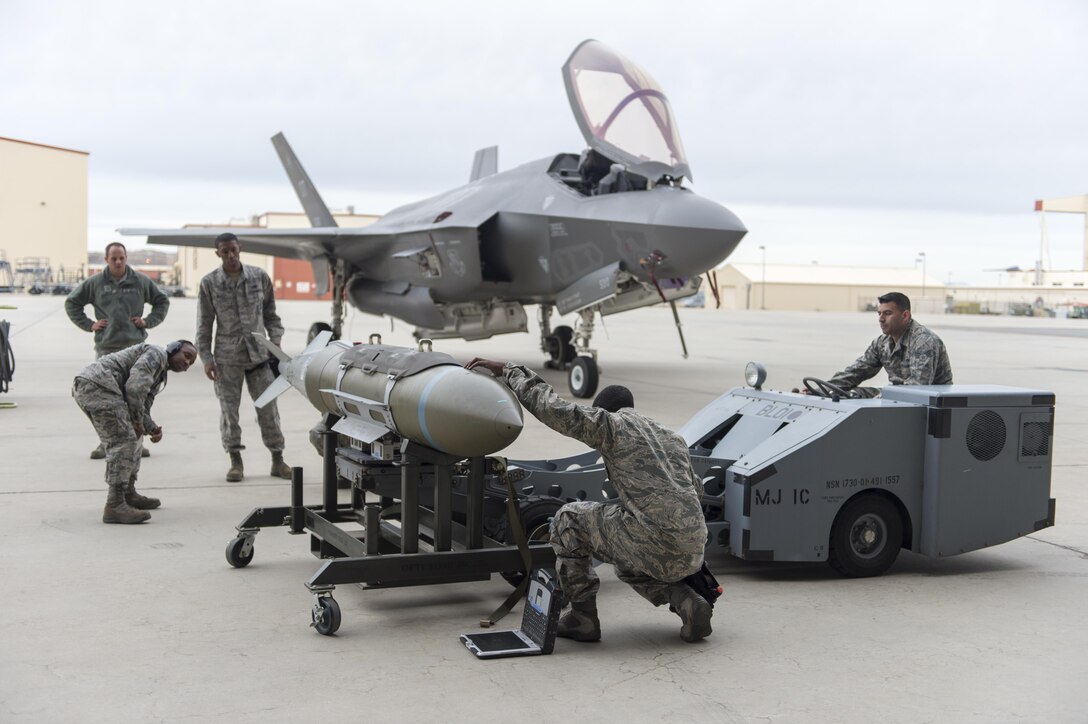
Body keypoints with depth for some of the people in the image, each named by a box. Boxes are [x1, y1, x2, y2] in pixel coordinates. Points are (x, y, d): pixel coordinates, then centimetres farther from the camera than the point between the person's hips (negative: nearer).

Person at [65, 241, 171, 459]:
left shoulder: (141, 281, 6)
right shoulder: (95, 283, 5)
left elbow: (162, 301, 18)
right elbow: (71, 303, 16)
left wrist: (148, 321, 5)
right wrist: (88, 324, 5)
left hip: (134, 346, 0)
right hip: (106, 347, 0)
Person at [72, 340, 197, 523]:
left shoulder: (159, 378, 28)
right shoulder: (156, 354, -2)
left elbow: (142, 410, 22)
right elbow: (135, 386, -17)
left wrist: (153, 428, 1)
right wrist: (137, 420, -7)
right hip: (98, 384, -11)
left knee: (131, 438, 21)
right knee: (123, 441, -13)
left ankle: (128, 494, 30)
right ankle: (114, 505, -17)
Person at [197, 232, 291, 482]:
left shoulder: (259, 277, 2)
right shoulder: (209, 283, 0)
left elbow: (270, 314, 10)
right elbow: (204, 324, 3)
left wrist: (276, 344, 3)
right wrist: (206, 358, -2)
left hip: (258, 354, 1)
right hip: (227, 358, 0)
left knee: (268, 409, 3)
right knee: (229, 411, 3)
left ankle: (278, 461, 13)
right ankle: (236, 462, 16)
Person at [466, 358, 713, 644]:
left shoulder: (612, 424, 3)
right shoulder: (674, 439, 25)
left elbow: (551, 407, -4)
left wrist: (509, 370, 8)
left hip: (655, 546, -8)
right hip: (692, 554, 8)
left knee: (568, 519, 12)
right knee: (629, 566, 39)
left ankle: (582, 617, 12)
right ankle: (689, 603, 13)